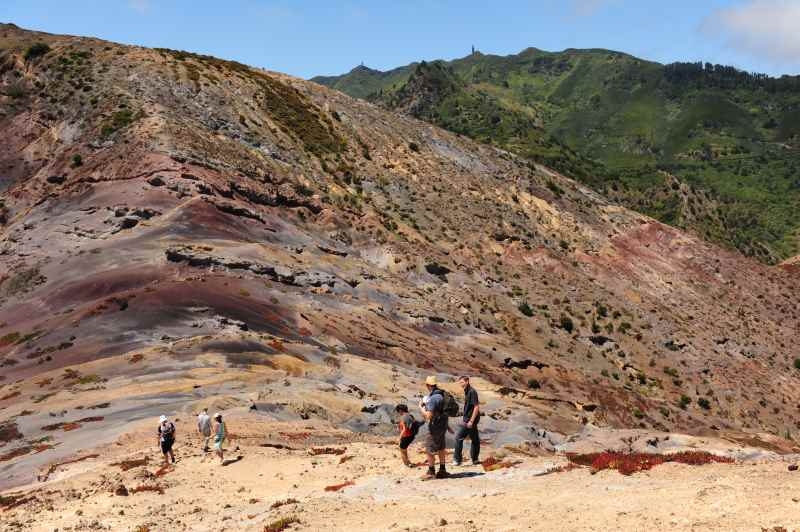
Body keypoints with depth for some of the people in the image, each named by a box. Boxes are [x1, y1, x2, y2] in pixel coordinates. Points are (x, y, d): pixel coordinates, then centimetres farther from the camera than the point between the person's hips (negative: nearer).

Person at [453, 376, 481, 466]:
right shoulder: (467, 391, 12)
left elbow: (476, 407, -21)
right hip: (469, 419, 10)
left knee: (459, 438, -7)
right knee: (474, 439, 12)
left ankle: (457, 459, -4)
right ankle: (475, 459, 18)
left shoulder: (472, 392, -17)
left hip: (470, 419, -10)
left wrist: (471, 421, -22)